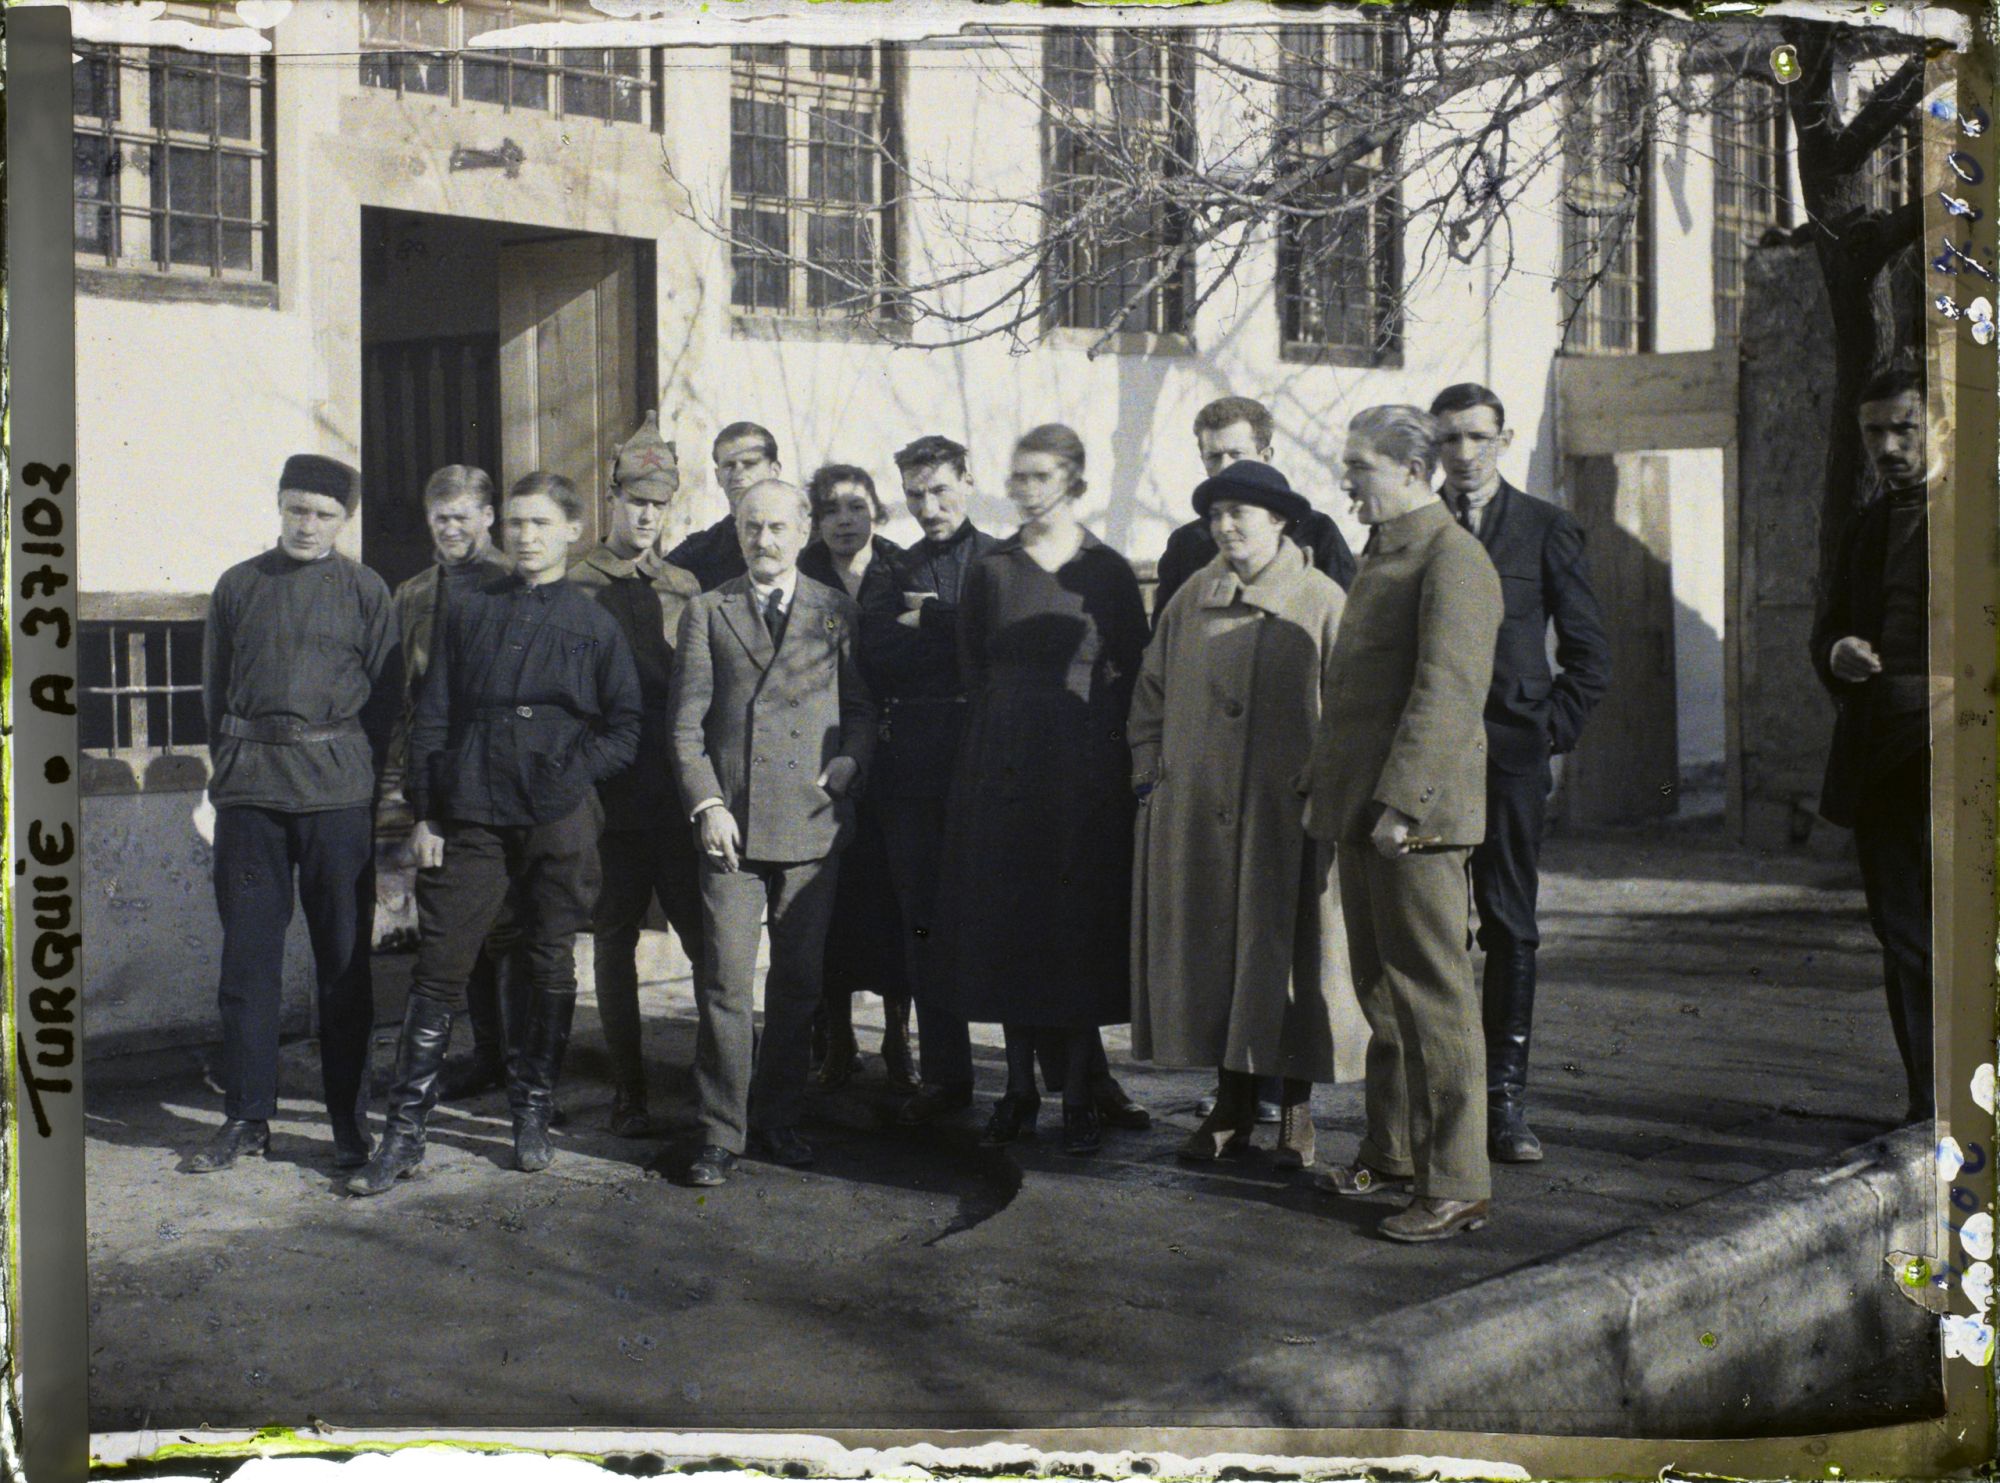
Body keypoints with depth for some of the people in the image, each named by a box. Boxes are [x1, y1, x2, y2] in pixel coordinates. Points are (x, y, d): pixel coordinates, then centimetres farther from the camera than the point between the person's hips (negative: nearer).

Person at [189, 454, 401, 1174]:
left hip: (338, 790, -2)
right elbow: (215, 688, 14)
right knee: (247, 956, 3)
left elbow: (385, 696, 7)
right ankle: (246, 1117, 12)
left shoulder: (365, 591, 5)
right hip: (249, 790, 2)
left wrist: (362, 778, 2)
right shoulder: (239, 585, 10)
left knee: (343, 958, 2)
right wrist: (231, 766, 8)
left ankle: (350, 1124, 9)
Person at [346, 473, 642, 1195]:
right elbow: (432, 714, 9)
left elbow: (624, 728, 8)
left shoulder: (595, 623, 7)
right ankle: (404, 1133, 3)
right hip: (471, 815, 0)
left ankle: (532, 1114, 21)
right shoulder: (469, 607, 9)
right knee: (438, 968, -3)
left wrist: (572, 774, -7)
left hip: (559, 818, 0)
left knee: (550, 967, 6)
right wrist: (424, 811, 3)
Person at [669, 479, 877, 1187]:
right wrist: (706, 804, -7)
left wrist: (845, 769, -5)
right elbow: (686, 723, 4)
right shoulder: (707, 612, 8)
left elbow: (863, 710, 13)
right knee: (724, 983, -4)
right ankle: (721, 1133, 4)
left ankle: (778, 1120, 20)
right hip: (731, 822, -1)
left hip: (812, 819, 1)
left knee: (798, 982, 7)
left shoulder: (837, 612, 10)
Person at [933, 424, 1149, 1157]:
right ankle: (1020, 1088, 13)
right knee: (1006, 922, 4)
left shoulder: (1108, 571, 1)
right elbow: (973, 667, 10)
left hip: (1085, 766, -2)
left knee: (1081, 923, 0)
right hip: (1002, 766, 2)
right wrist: (1011, 729, 3)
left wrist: (1104, 751, -3)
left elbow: (1132, 671, 3)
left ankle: (1077, 1095, 7)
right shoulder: (989, 571, 6)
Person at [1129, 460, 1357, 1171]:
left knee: (1288, 954, 1)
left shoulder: (1321, 602, -3)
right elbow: (1152, 694, 15)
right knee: (1211, 955, 7)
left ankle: (1295, 1111, 13)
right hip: (1194, 815, 4)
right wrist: (1150, 776, 8)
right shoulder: (1192, 599, 8)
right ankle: (1232, 1106, 18)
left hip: (1287, 818, -3)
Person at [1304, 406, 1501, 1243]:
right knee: (1380, 990, 16)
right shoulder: (1382, 554, 18)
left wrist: (1400, 802, -22)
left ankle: (1457, 1186, 0)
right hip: (1363, 812, 9)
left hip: (1416, 818, -9)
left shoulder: (1451, 559, -12)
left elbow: (1445, 693, -19)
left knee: (1433, 998, -5)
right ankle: (1391, 1153, 27)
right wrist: (1322, 788, 19)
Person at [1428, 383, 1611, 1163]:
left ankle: (1505, 1098, 8)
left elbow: (1590, 657, 9)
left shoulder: (1546, 530, 6)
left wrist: (1549, 734, 0)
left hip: (1510, 756, 0)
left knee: (1510, 928, 2)